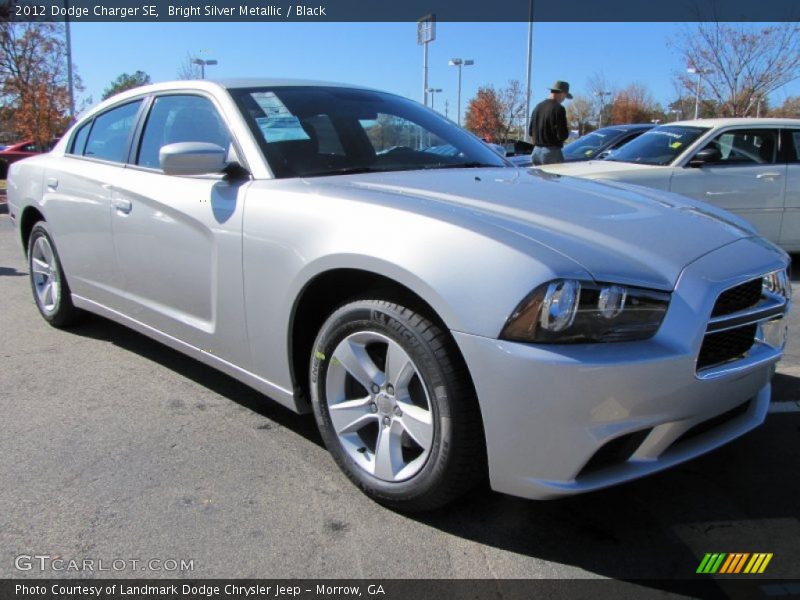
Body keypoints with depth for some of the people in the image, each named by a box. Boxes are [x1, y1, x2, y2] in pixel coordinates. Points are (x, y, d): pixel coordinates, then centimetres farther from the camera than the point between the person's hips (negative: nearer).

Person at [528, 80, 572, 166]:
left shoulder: (538, 106, 11)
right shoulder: (558, 109, -13)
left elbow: (530, 131, 16)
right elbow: (562, 135, -16)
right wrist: (567, 132, 5)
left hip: (536, 150, 8)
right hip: (552, 152, -8)